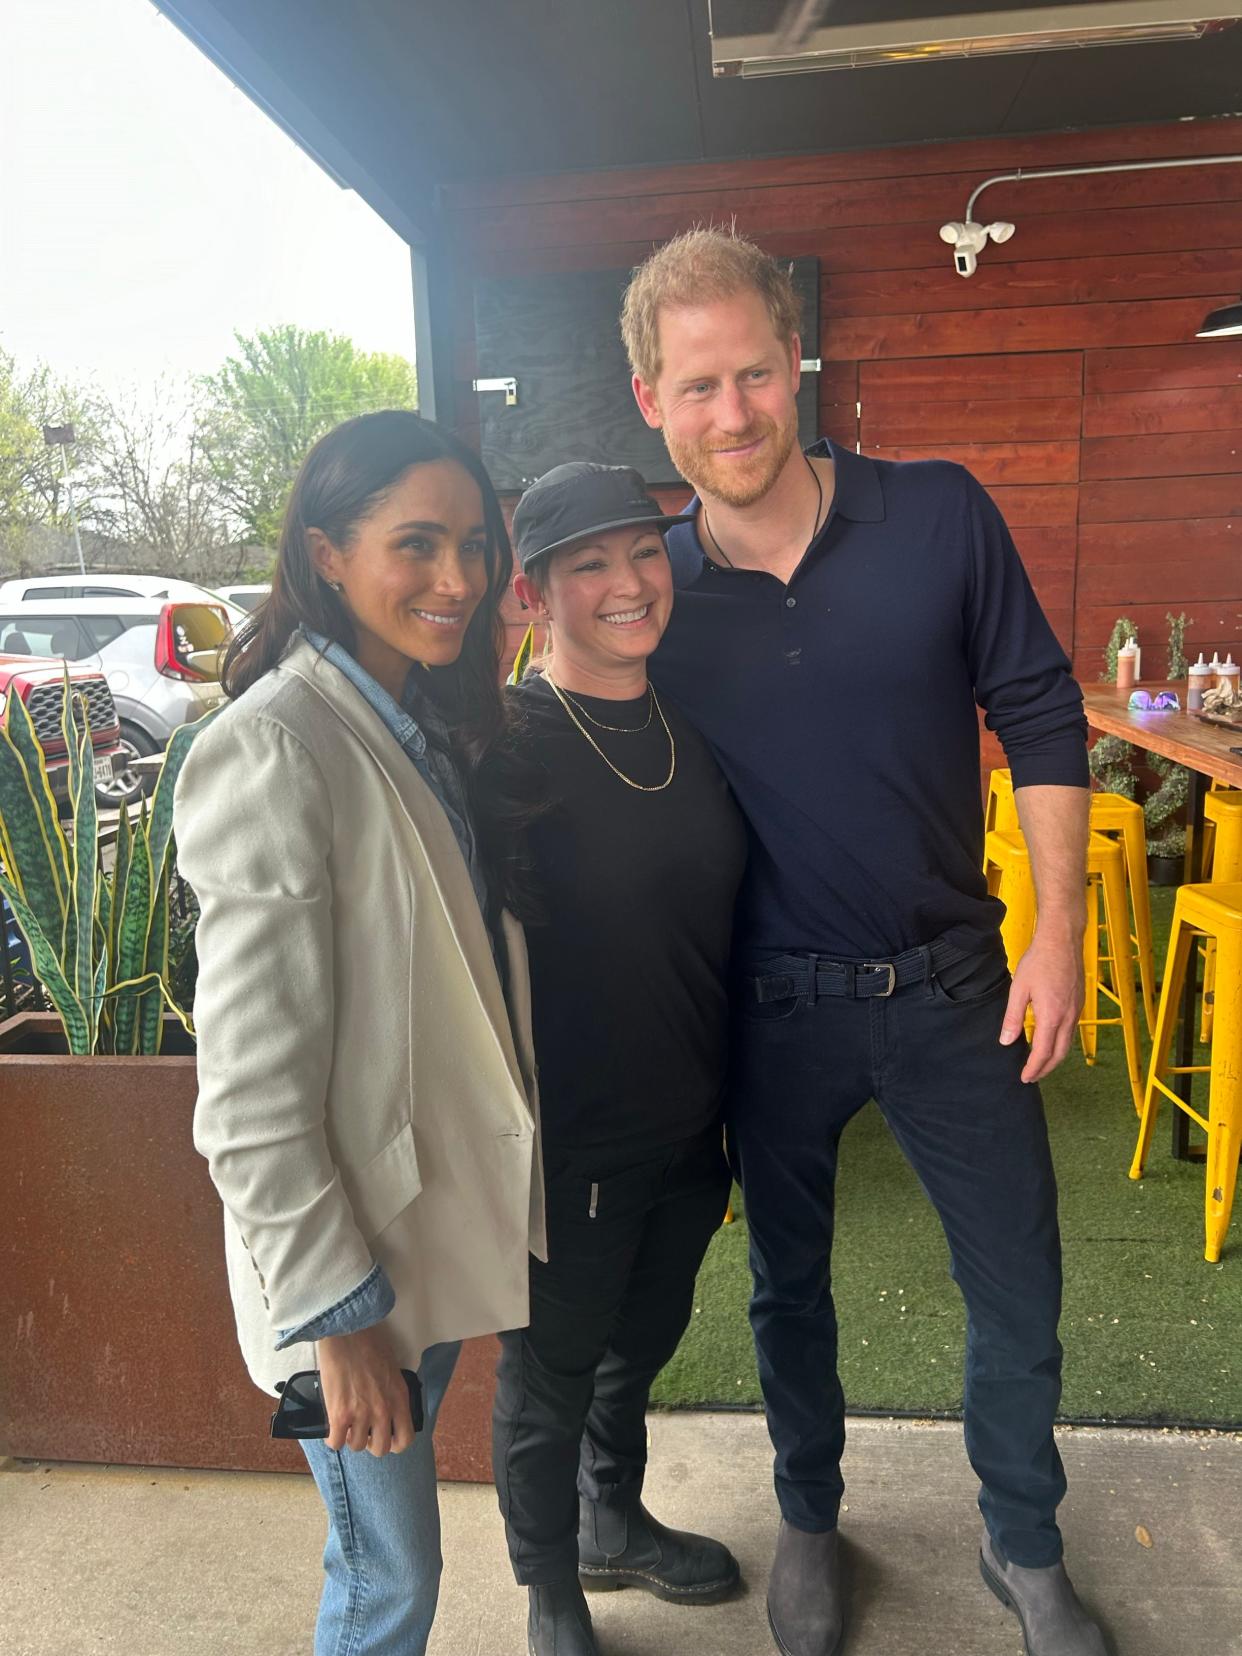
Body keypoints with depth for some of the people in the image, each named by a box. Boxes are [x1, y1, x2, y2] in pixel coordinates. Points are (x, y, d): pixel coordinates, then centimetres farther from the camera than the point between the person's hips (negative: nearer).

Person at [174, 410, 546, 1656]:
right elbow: (251, 1077, -22)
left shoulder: (436, 727, 5)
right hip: (349, 1252, -7)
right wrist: (335, 1315, -18)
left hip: (443, 1213, 7)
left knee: (396, 1549, 25)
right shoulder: (276, 749, -22)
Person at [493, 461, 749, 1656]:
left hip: (690, 1127, 6)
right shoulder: (504, 749, -19)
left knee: (641, 1340, 26)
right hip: (569, 1143, -6)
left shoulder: (692, 732, 1)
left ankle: (615, 1525, 54)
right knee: (551, 1374, 16)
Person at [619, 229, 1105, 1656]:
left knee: (1019, 1292, 14)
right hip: (772, 1005, 0)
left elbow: (1040, 716, -2)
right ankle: (808, 1521, 48)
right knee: (789, 1281, 20)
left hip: (951, 985, 1)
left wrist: (1058, 931, -7)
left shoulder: (938, 515, -9)